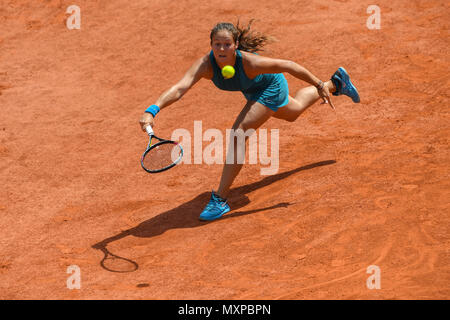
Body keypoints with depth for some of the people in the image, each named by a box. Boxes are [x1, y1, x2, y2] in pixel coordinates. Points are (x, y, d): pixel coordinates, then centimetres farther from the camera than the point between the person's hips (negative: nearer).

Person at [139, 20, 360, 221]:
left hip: (270, 88, -6)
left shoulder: (250, 62, -43)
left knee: (238, 134, -23)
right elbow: (179, 88, -48)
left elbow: (288, 65, -30)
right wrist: (152, 111, -64)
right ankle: (336, 83, 64)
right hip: (253, 89, 6)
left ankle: (220, 200, -16)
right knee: (292, 113, 35)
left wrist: (319, 86, -21)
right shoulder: (205, 65, -35)